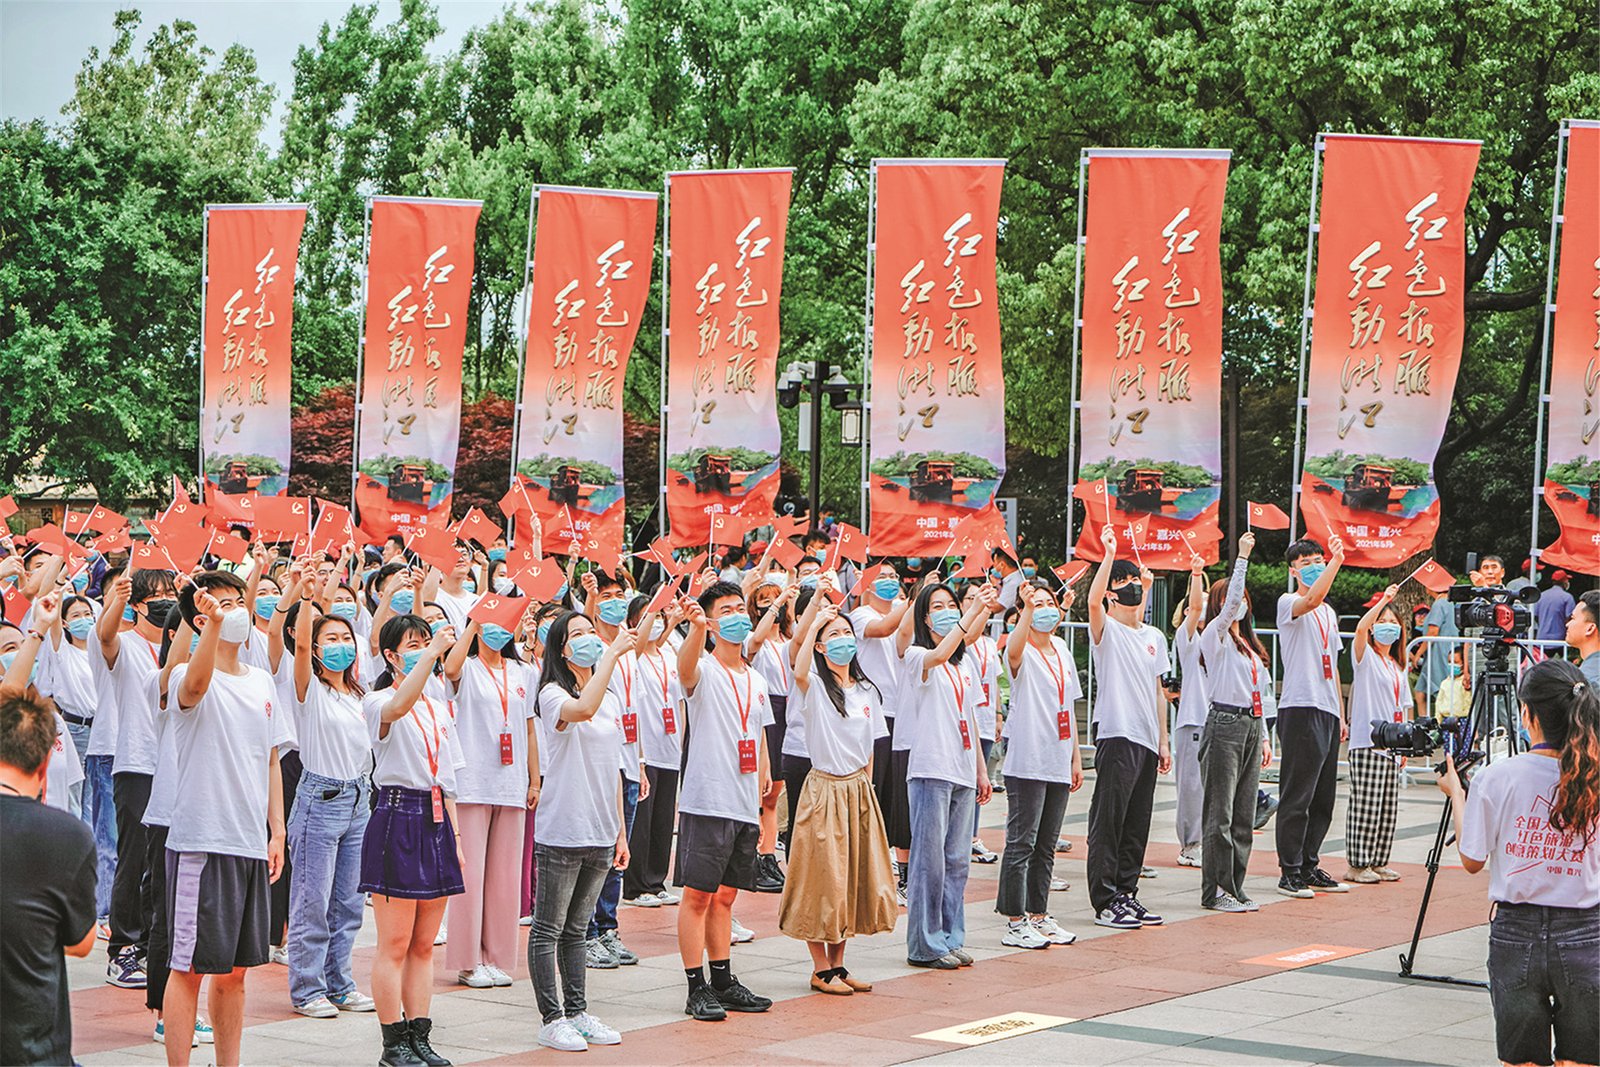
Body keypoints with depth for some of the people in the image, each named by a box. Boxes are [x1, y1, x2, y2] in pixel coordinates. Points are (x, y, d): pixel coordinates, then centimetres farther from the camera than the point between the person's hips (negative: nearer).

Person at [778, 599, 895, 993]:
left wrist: (866, 785, 11)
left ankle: (837, 963, 18)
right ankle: (821, 968, 6)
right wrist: (814, 620, -27)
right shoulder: (815, 687, -8)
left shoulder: (867, 691, 10)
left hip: (858, 789, 6)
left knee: (856, 878, 9)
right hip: (824, 789, -6)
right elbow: (799, 672, -33)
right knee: (823, 877, -2)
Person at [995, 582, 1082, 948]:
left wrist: (1076, 757, 18)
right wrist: (1027, 608, -45)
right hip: (1026, 762, -7)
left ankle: (1039, 915, 21)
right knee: (1022, 842, -5)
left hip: (1058, 763, 7)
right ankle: (1015, 922, -1)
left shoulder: (1062, 650, 14)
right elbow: (1014, 651, -34)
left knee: (1046, 845, 13)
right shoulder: (1022, 653, -7)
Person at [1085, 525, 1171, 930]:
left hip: (1147, 741, 7)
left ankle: (1127, 893, 19)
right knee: (1108, 822, -5)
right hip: (1117, 737, -7)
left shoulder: (1154, 637, 17)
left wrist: (1163, 741, 16)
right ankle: (1105, 901, -2)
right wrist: (1108, 555, -30)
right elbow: (1093, 601, -27)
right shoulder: (1107, 631, -4)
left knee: (1137, 825, 11)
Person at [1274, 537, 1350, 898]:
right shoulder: (1288, 603, -3)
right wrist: (1337, 560, -29)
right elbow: (1311, 599, -29)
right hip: (1300, 709, -8)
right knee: (1297, 796, -6)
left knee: (1323, 797, 10)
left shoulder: (1329, 612, 21)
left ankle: (1310, 868, 18)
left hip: (1327, 711, 8)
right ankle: (1290, 872, -2)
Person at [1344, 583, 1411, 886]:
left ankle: (1378, 862, 15)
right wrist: (1383, 600, -23)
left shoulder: (1398, 667, 19)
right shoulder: (1366, 657, -1)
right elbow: (1361, 628, -22)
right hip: (1367, 741, -7)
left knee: (1388, 807, 7)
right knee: (1365, 804, -8)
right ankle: (1357, 864, -4)